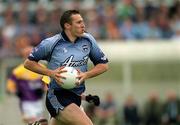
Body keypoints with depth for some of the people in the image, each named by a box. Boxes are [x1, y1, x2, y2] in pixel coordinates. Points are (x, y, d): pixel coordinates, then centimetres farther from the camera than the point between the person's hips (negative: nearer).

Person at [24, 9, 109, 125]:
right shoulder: (51, 43, -9)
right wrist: (51, 73, -14)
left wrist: (86, 75, -9)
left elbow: (104, 65, 9)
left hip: (76, 97, 6)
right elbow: (28, 63, 0)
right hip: (57, 97, -6)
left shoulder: (88, 40, 2)